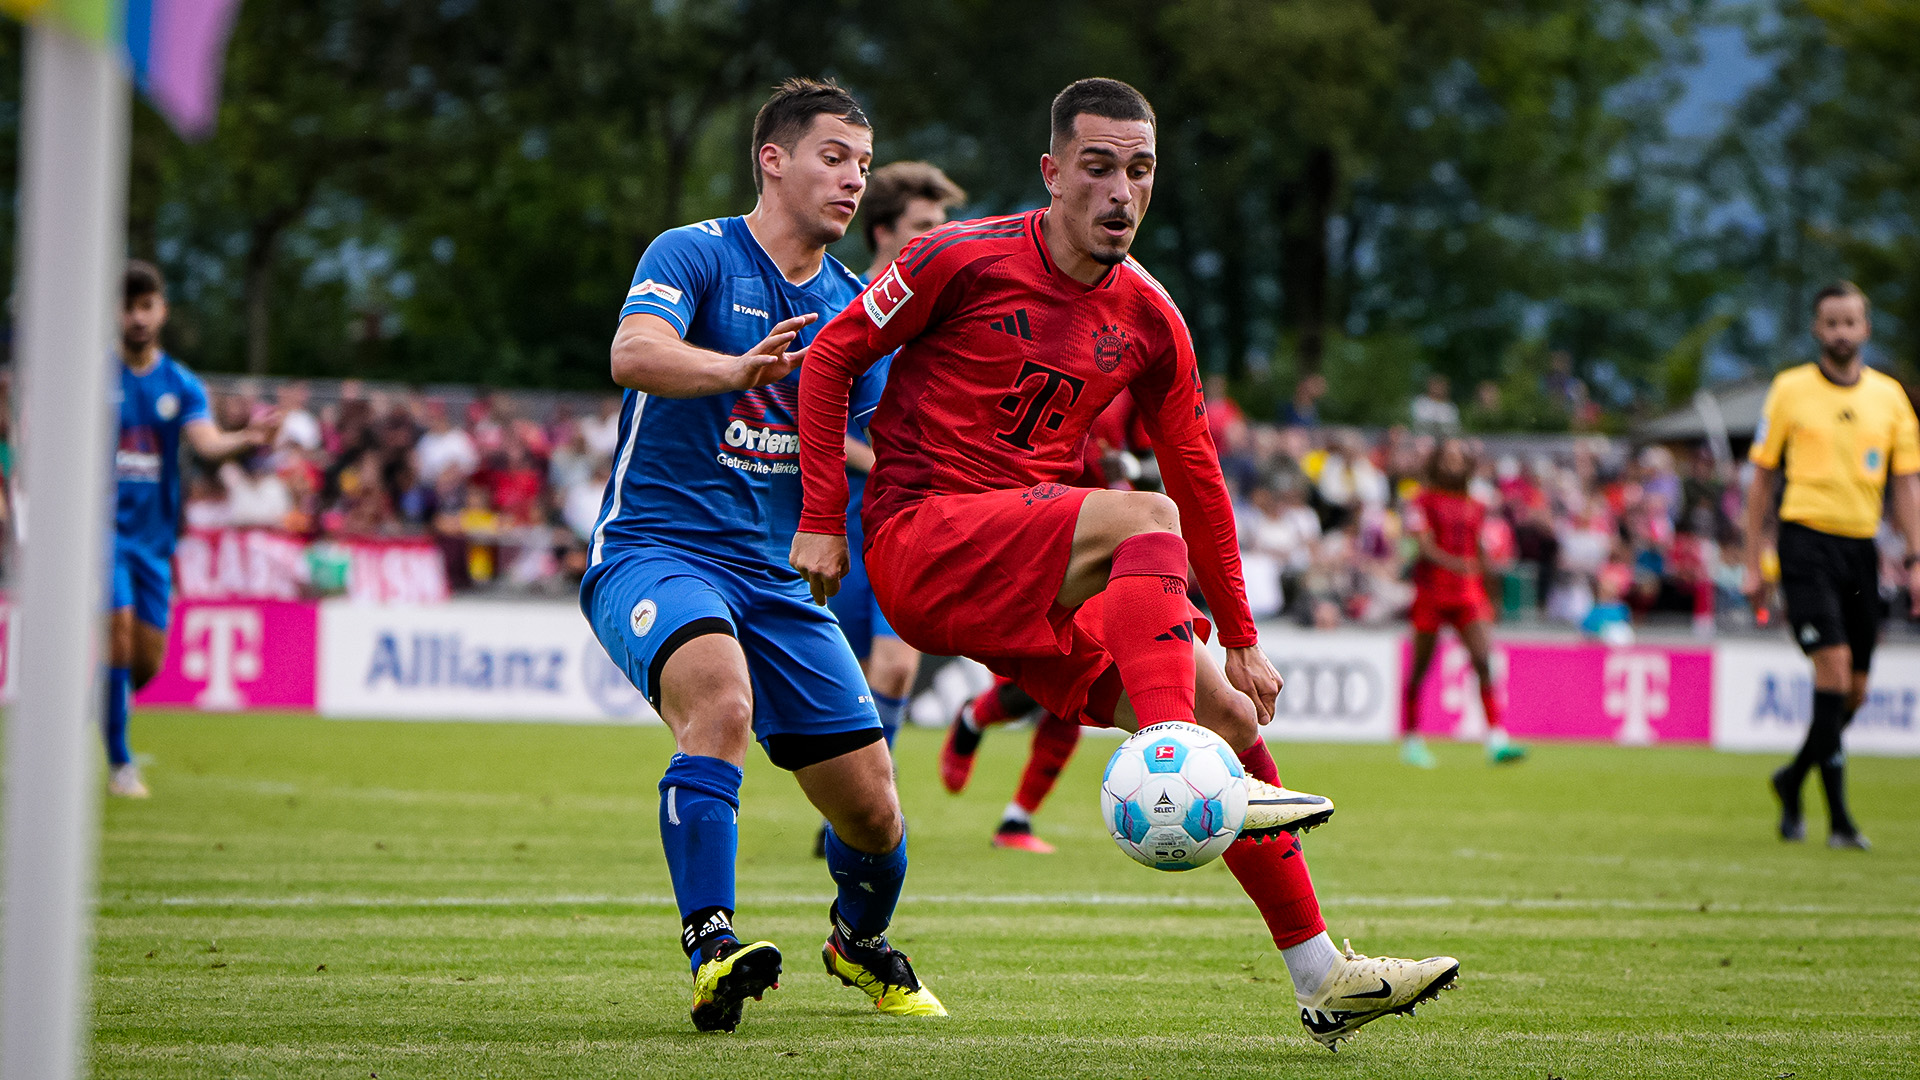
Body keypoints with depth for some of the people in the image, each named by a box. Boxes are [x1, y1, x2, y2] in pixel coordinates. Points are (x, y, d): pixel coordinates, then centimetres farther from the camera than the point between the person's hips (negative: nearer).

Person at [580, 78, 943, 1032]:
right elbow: (634, 353, -27)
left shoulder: (853, 308, 12)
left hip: (775, 576, 6)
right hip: (655, 551, -6)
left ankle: (860, 940, 35)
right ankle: (712, 951, -38)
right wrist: (737, 368, -46)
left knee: (872, 811, 1)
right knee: (721, 697, -37)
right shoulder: (694, 255, -6)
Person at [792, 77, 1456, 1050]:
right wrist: (821, 520, -6)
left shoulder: (1148, 321, 8)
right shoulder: (967, 260, -8)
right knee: (1145, 518, -30)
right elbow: (831, 357, -1)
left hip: (1030, 586, 6)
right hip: (918, 545, -6)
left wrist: (1240, 639, 17)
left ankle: (1323, 979, 7)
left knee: (1231, 714, 1)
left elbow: (1196, 475, 16)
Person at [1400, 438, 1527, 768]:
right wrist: (1453, 562, -33)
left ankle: (1497, 741, -21)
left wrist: (1488, 600, 21)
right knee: (1420, 667, 4)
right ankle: (1411, 741, 18)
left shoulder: (1476, 508, 13)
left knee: (1484, 661, -13)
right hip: (1431, 591, -3)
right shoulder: (1424, 501, -1)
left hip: (1468, 592, 3)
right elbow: (1425, 545, -14)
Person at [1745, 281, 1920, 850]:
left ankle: (1792, 781, 32)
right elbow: (1761, 477, 5)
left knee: (1854, 691, 7)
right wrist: (1753, 563, 2)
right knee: (1833, 665, -18)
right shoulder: (1790, 389, 1)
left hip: (1861, 547, 4)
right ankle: (1838, 816, -12)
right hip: (1807, 540, -4)